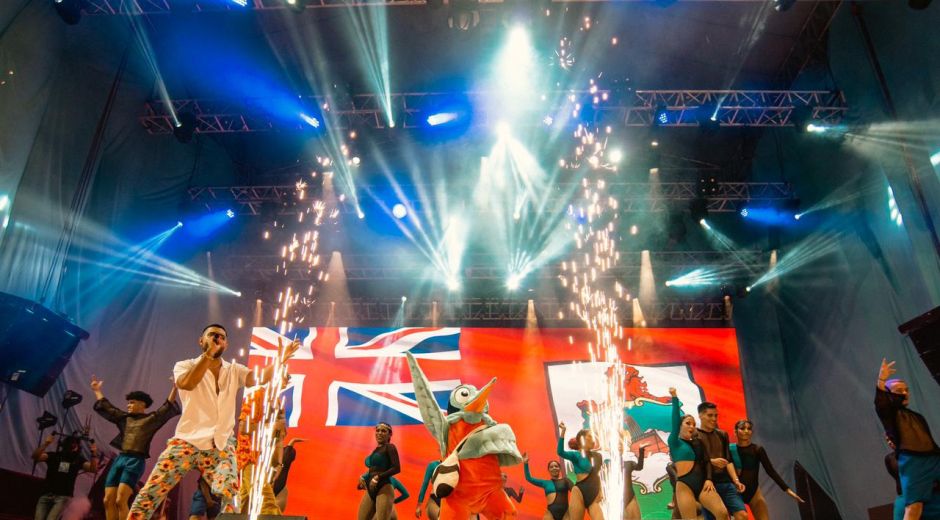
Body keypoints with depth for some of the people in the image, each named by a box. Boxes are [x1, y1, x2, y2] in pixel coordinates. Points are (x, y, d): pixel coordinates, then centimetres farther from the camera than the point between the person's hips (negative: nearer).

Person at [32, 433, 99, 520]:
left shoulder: (78, 460, 7)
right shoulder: (53, 456, 8)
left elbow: (93, 469, -7)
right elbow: (35, 457, -7)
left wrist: (94, 454, -25)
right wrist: (45, 444, -24)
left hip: (63, 497, -2)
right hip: (46, 495, 2)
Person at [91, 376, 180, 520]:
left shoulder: (151, 419, 4)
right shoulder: (125, 418, 19)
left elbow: (168, 407, -7)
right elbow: (106, 407, 30)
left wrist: (175, 387, -16)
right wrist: (97, 390, 34)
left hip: (135, 461, -6)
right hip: (120, 459, 6)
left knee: (121, 501, -15)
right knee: (108, 500, 3)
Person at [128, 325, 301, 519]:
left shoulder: (234, 371, 9)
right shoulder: (185, 366, 4)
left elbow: (260, 379, -9)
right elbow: (187, 384, -20)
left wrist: (279, 360, -25)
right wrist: (208, 354, -27)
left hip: (221, 446, 1)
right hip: (186, 441, -1)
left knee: (228, 494, -15)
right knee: (150, 493, -8)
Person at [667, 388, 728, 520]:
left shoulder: (698, 442, 19)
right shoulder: (674, 442, 4)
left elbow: (706, 461, 10)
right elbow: (675, 419, -8)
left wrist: (709, 479, -7)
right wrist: (674, 398, -16)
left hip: (702, 484, 4)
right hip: (684, 485, -4)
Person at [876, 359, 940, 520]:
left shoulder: (918, 417, 27)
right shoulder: (890, 413, 8)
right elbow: (880, 402, -15)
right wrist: (881, 379, -29)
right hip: (911, 461, -6)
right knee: (914, 506, -16)